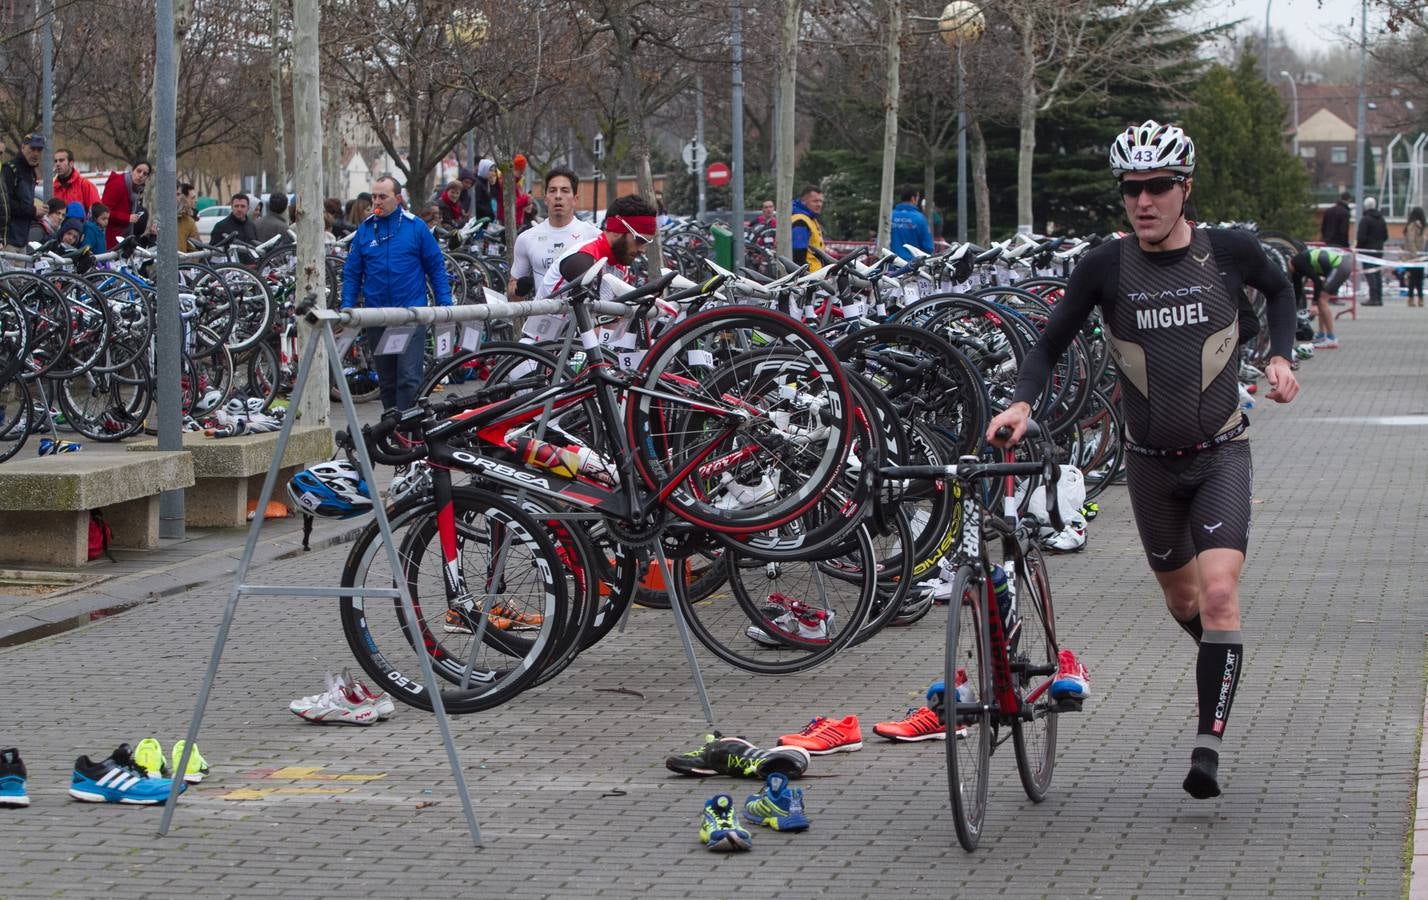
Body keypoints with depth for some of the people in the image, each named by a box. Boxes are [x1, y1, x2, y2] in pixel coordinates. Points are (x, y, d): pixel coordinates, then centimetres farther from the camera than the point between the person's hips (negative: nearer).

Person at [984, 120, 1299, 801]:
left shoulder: (1230, 251, -8)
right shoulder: (1106, 267, -9)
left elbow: (1279, 290, 14)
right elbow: (1051, 342, -2)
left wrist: (1281, 358, 0)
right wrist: (1021, 403, -19)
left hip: (1221, 456, -2)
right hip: (1151, 463, 2)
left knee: (1219, 592, -19)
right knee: (1182, 599, 18)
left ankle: (1207, 748, -18)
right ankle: (1222, 659, 51)